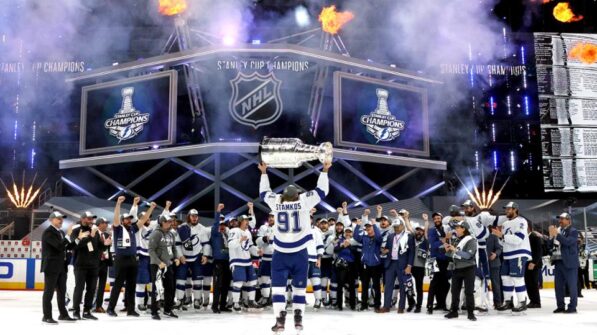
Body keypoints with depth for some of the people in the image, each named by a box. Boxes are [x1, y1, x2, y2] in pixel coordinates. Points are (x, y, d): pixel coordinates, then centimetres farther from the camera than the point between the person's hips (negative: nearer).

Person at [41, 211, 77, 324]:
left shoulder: (61, 232, 15)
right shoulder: (48, 232, -12)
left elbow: (68, 247, 13)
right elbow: (59, 246, -22)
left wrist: (78, 238, 4)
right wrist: (68, 235, -20)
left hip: (61, 266, 9)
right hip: (51, 266, -9)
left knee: (62, 291, 13)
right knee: (49, 291, -2)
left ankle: (63, 314, 21)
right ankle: (47, 316, 5)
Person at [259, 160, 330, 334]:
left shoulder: (276, 202, -2)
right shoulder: (304, 201, -6)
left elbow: (263, 192, 17)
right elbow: (322, 190, 4)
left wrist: (264, 172, 28)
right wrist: (325, 170, 14)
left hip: (280, 253, 0)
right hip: (300, 253, 0)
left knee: (278, 286, 2)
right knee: (299, 286, 12)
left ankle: (280, 320, -8)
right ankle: (298, 320, 13)